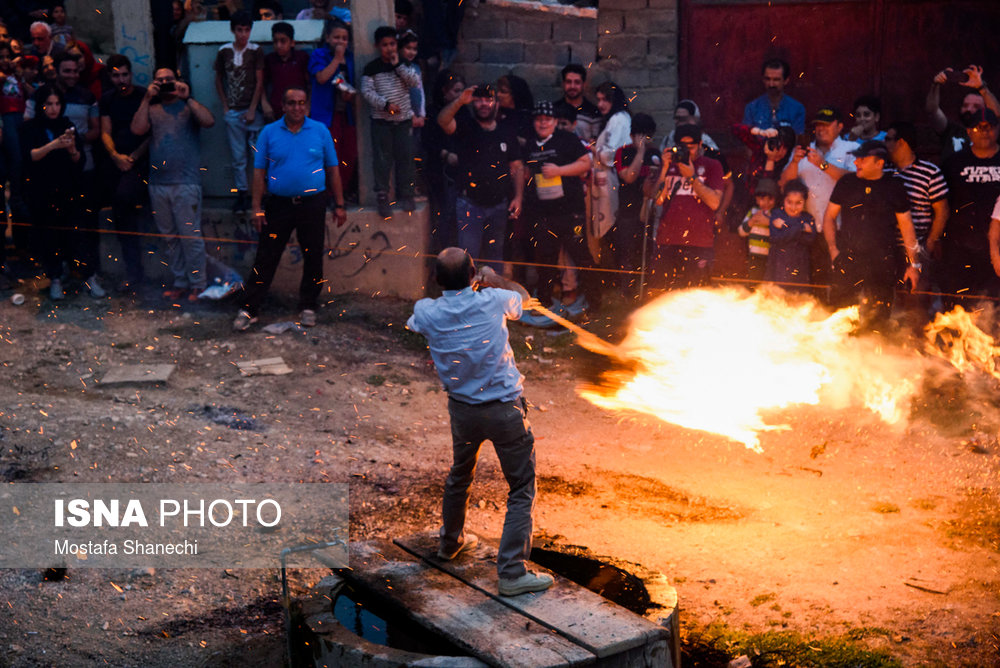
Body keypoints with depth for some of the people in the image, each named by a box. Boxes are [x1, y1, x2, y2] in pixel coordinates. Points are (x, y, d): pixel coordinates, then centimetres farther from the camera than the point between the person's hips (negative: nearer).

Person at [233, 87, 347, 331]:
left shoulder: (320, 131, 4)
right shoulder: (269, 133, 2)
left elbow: (332, 169, 7)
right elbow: (259, 172, 2)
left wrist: (339, 205, 4)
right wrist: (257, 208, -4)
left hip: (313, 203, 1)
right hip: (279, 203, -1)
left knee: (313, 258, 6)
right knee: (266, 258, 0)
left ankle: (308, 307, 21)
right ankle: (249, 309, 5)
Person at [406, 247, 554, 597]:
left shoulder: (427, 312, -8)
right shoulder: (493, 301, -13)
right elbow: (521, 294, 11)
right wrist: (493, 279, 26)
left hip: (462, 409, 4)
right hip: (504, 409, -4)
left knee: (459, 476, 28)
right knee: (521, 490, 5)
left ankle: (451, 542, 48)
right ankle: (512, 572, 1)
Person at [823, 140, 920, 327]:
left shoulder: (894, 187, 5)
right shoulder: (846, 183, 8)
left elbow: (906, 225, 9)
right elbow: (829, 217, 14)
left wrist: (914, 263, 7)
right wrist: (833, 249, 1)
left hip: (883, 263, -1)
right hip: (848, 258, 1)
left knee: (877, 317, 0)